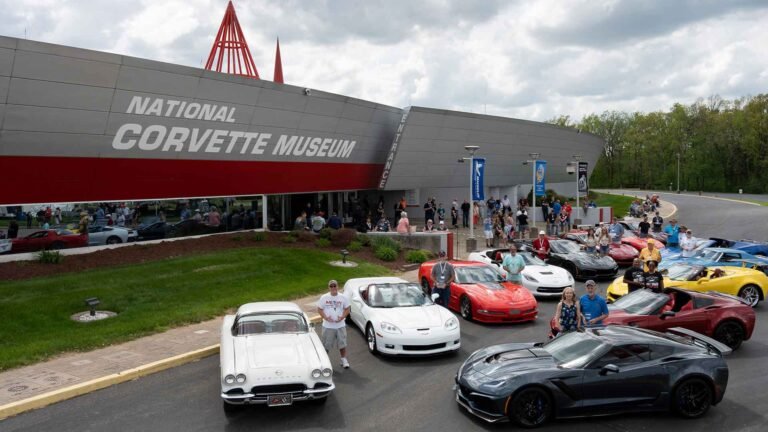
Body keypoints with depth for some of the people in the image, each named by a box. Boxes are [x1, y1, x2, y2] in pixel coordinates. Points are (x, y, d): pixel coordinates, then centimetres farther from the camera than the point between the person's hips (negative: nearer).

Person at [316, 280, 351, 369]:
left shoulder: (343, 297, 0)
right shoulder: (324, 297, -3)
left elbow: (347, 309, 5)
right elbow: (319, 309, 1)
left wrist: (342, 317, -12)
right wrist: (325, 317, -15)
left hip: (340, 325, 1)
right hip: (328, 326, -1)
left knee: (342, 343, 5)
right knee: (326, 344, 8)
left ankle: (344, 360, 19)